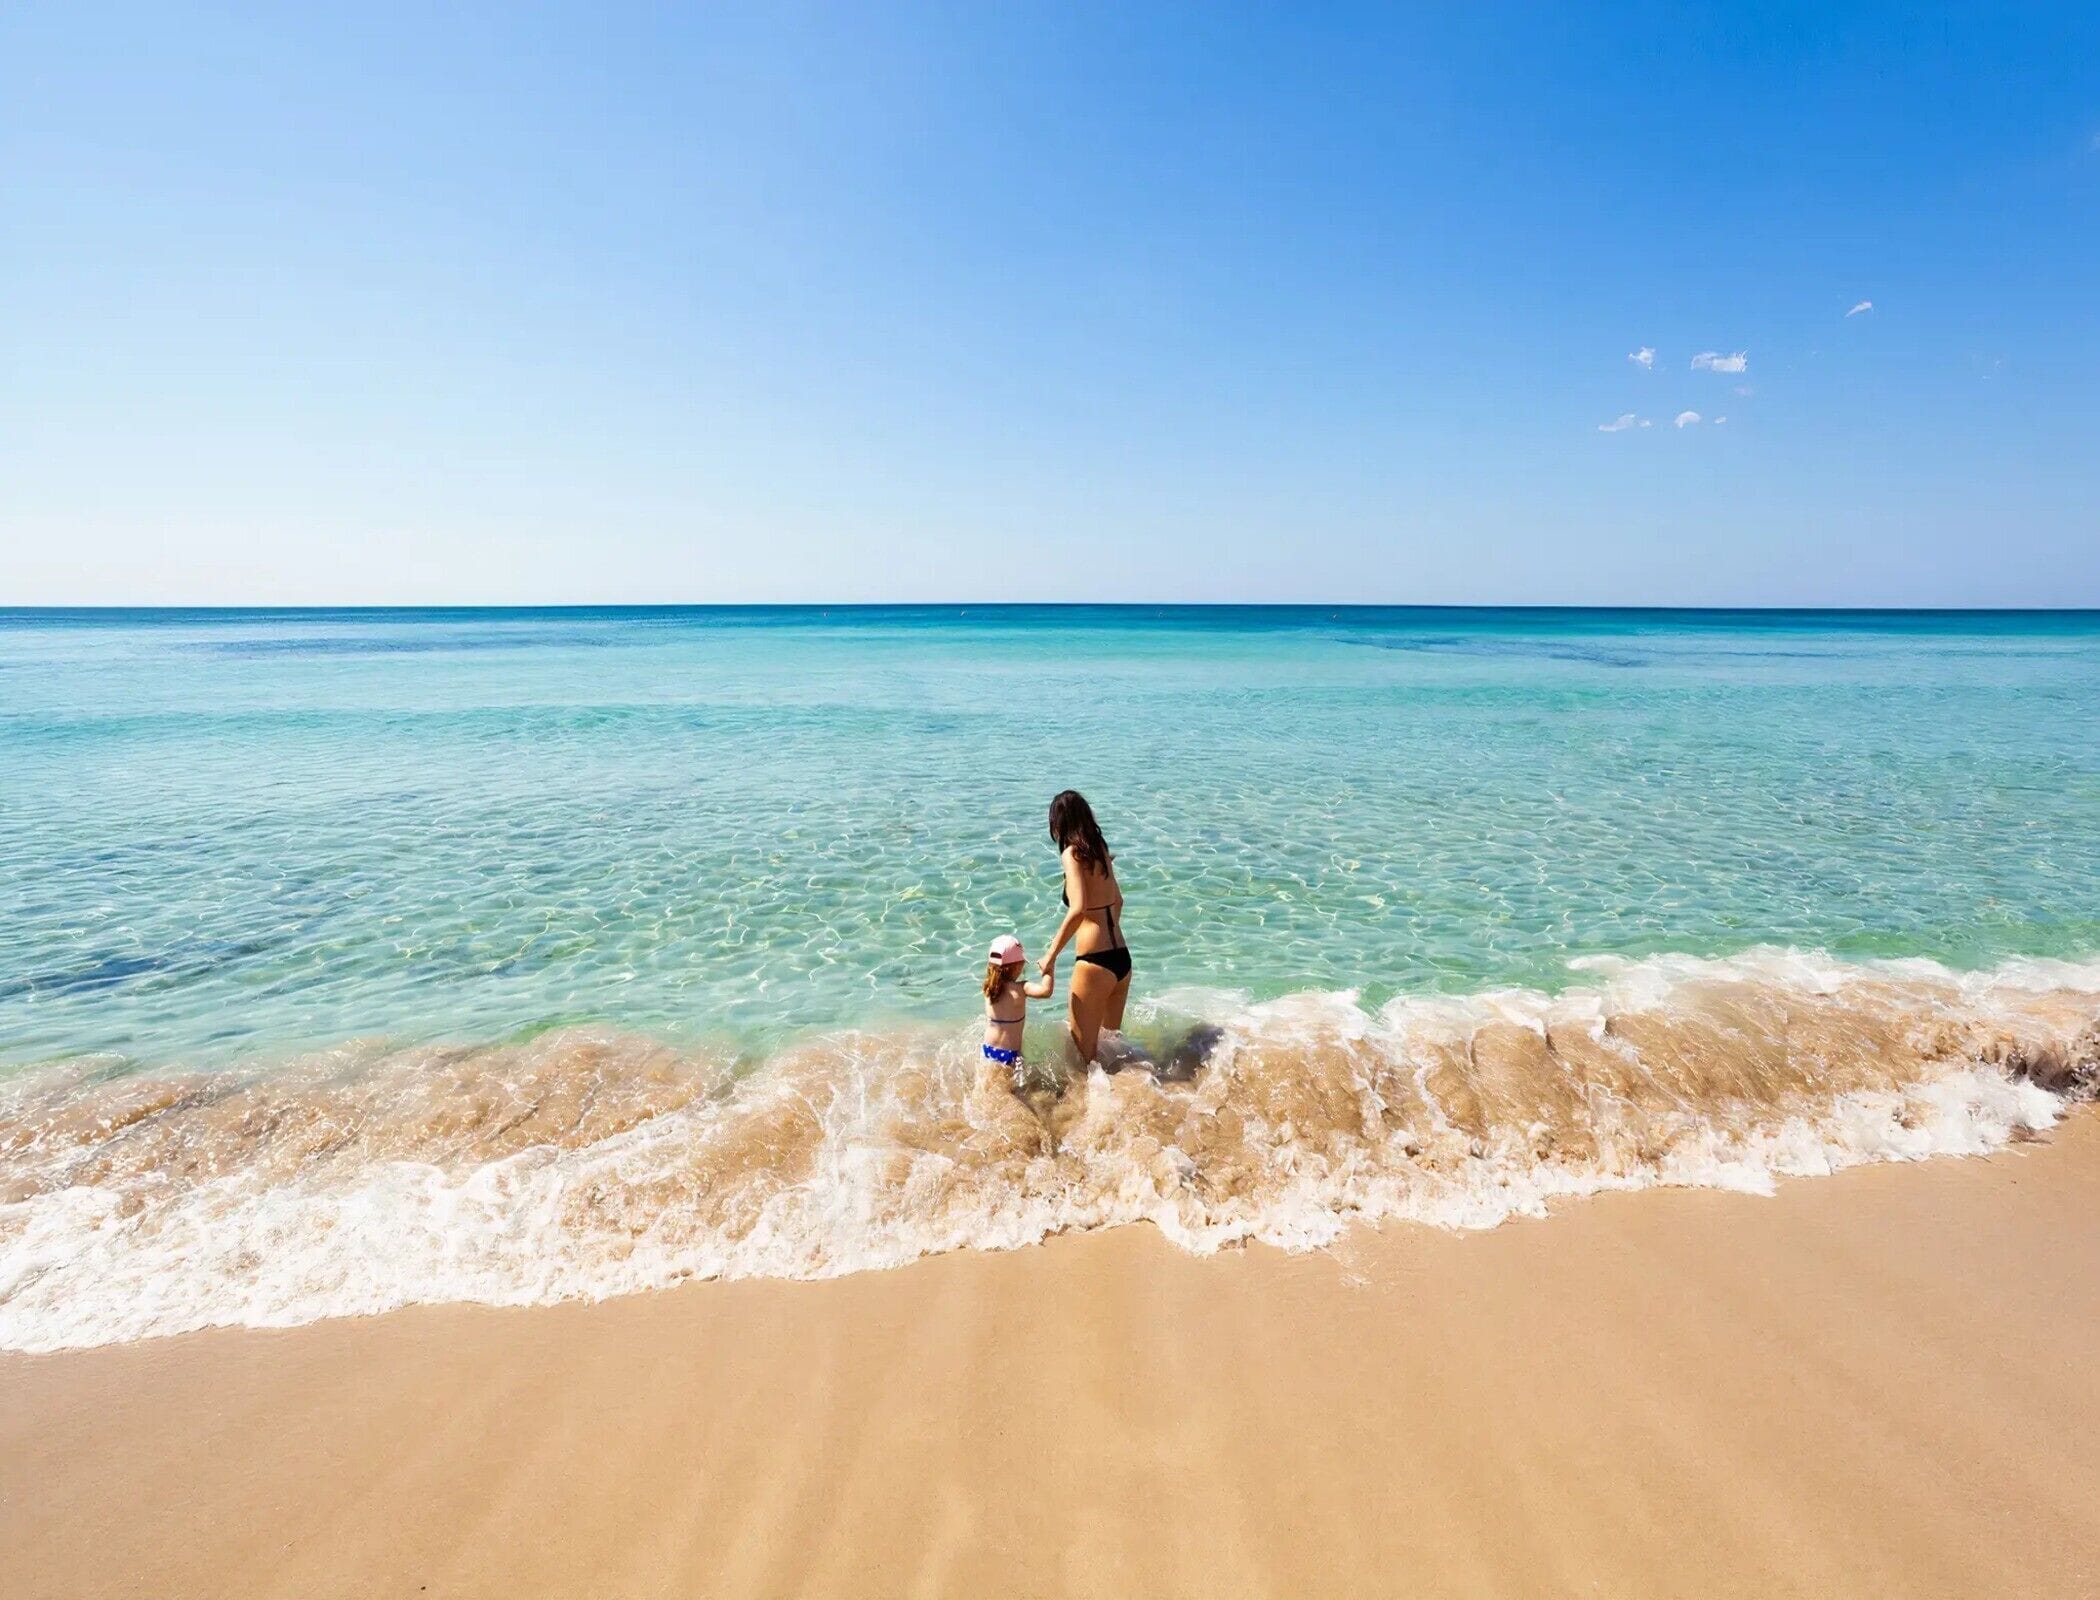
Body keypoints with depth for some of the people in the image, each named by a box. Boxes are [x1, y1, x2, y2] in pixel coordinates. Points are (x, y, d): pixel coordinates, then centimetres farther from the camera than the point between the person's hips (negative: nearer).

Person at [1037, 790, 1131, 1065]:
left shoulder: (1072, 853, -10)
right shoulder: (1100, 850, 12)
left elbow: (1078, 909, -24)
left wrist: (1051, 956, -18)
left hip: (1094, 962, -8)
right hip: (1122, 958, 8)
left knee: (1083, 1054, 3)